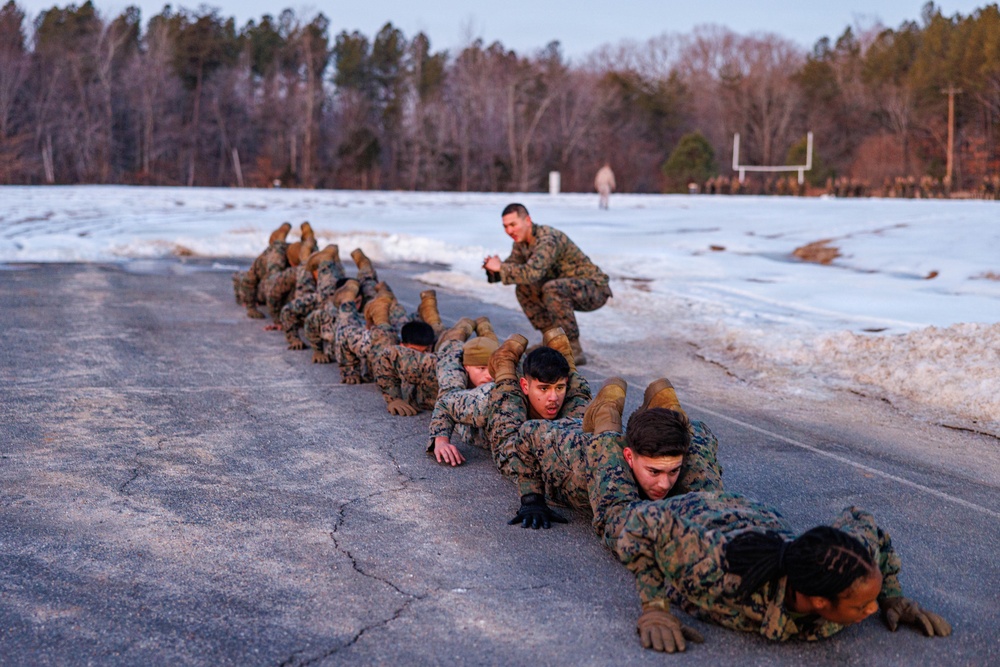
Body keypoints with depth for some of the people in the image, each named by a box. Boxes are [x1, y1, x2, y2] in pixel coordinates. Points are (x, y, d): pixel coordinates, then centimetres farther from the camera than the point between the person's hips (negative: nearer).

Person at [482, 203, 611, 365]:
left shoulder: (548, 239, -26)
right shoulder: (521, 241, 3)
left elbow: (533, 272, -40)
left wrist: (499, 267, -30)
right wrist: (494, 267, -17)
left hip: (595, 288, -9)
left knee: (553, 289, -34)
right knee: (524, 289, 2)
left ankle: (574, 350, -25)